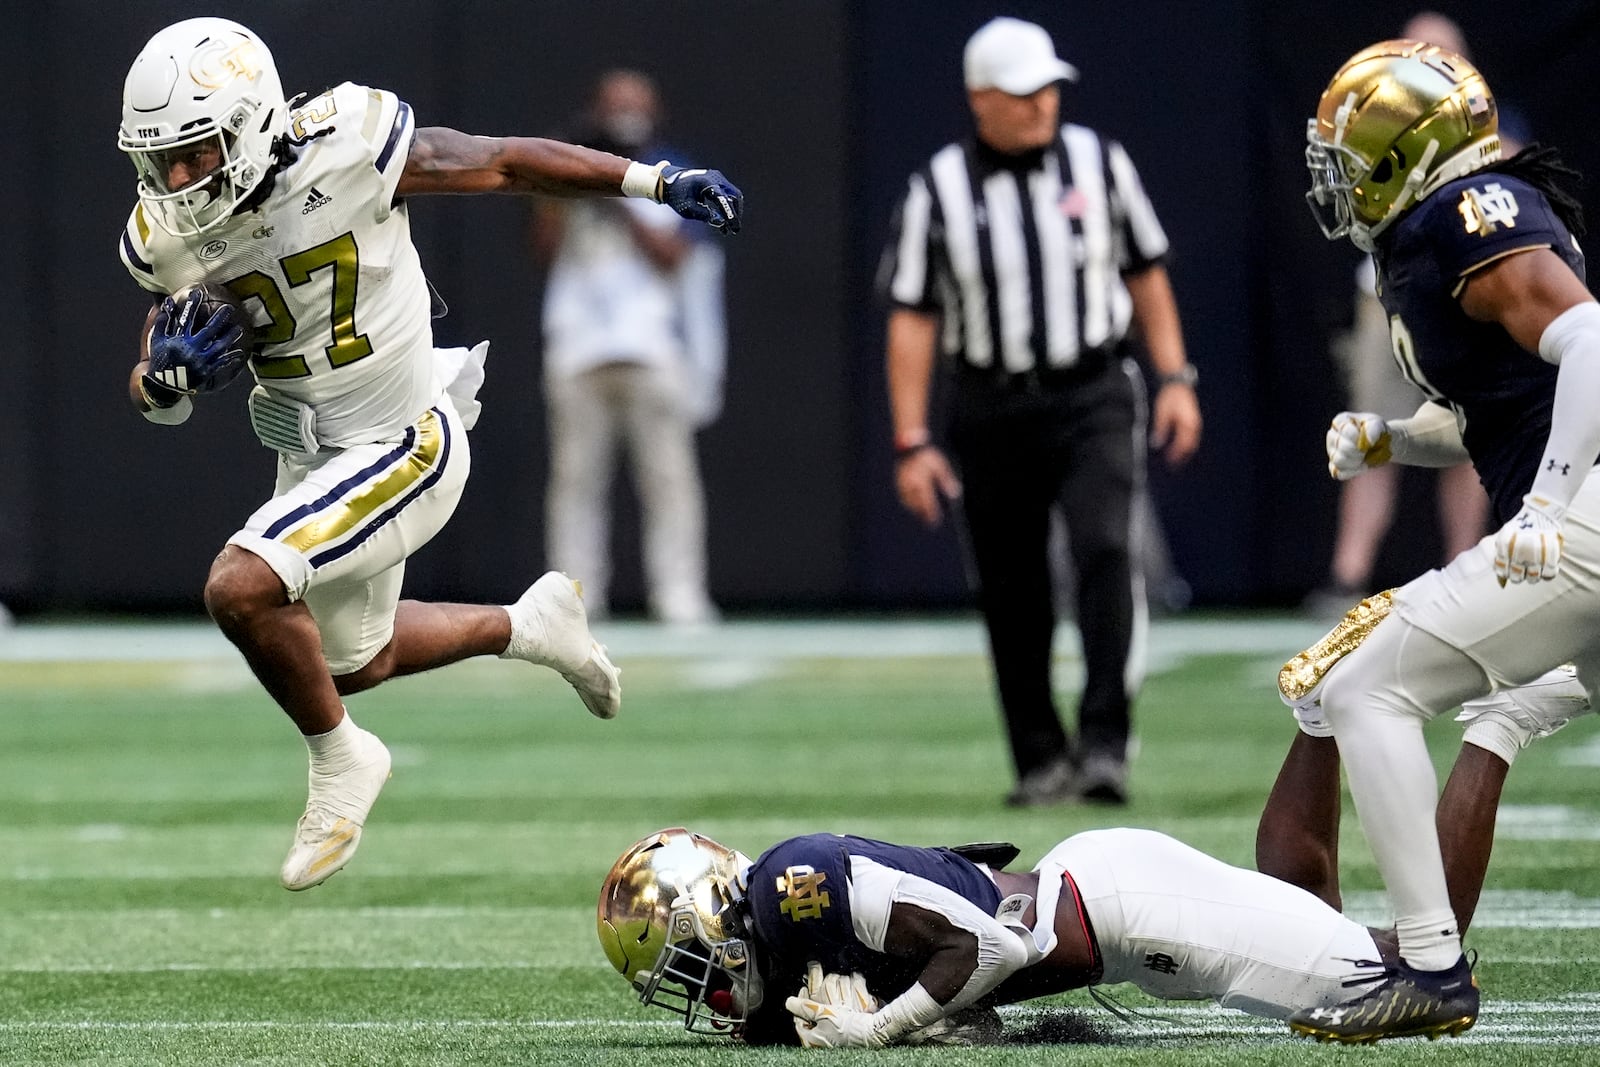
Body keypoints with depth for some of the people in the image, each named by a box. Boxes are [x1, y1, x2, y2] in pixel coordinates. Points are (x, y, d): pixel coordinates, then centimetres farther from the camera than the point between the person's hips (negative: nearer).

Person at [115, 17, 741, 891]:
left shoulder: (345, 147, -24)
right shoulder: (170, 237, -9)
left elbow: (507, 163, -11)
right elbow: (151, 395, 3)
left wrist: (661, 183, -9)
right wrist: (172, 373, -21)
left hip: (400, 448, -7)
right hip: (308, 457, 7)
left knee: (241, 587, -25)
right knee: (353, 663, 25)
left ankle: (341, 761, -1)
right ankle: (529, 625, 49)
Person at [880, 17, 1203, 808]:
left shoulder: (1098, 163, 4)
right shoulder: (938, 190, -1)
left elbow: (1145, 274, 13)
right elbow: (911, 319, -1)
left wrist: (1175, 380, 4)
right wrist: (911, 443, -6)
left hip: (1094, 396, 0)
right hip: (992, 409, 0)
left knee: (1105, 550, -20)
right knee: (1011, 594, 4)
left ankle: (1105, 744, -22)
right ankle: (1041, 761, 16)